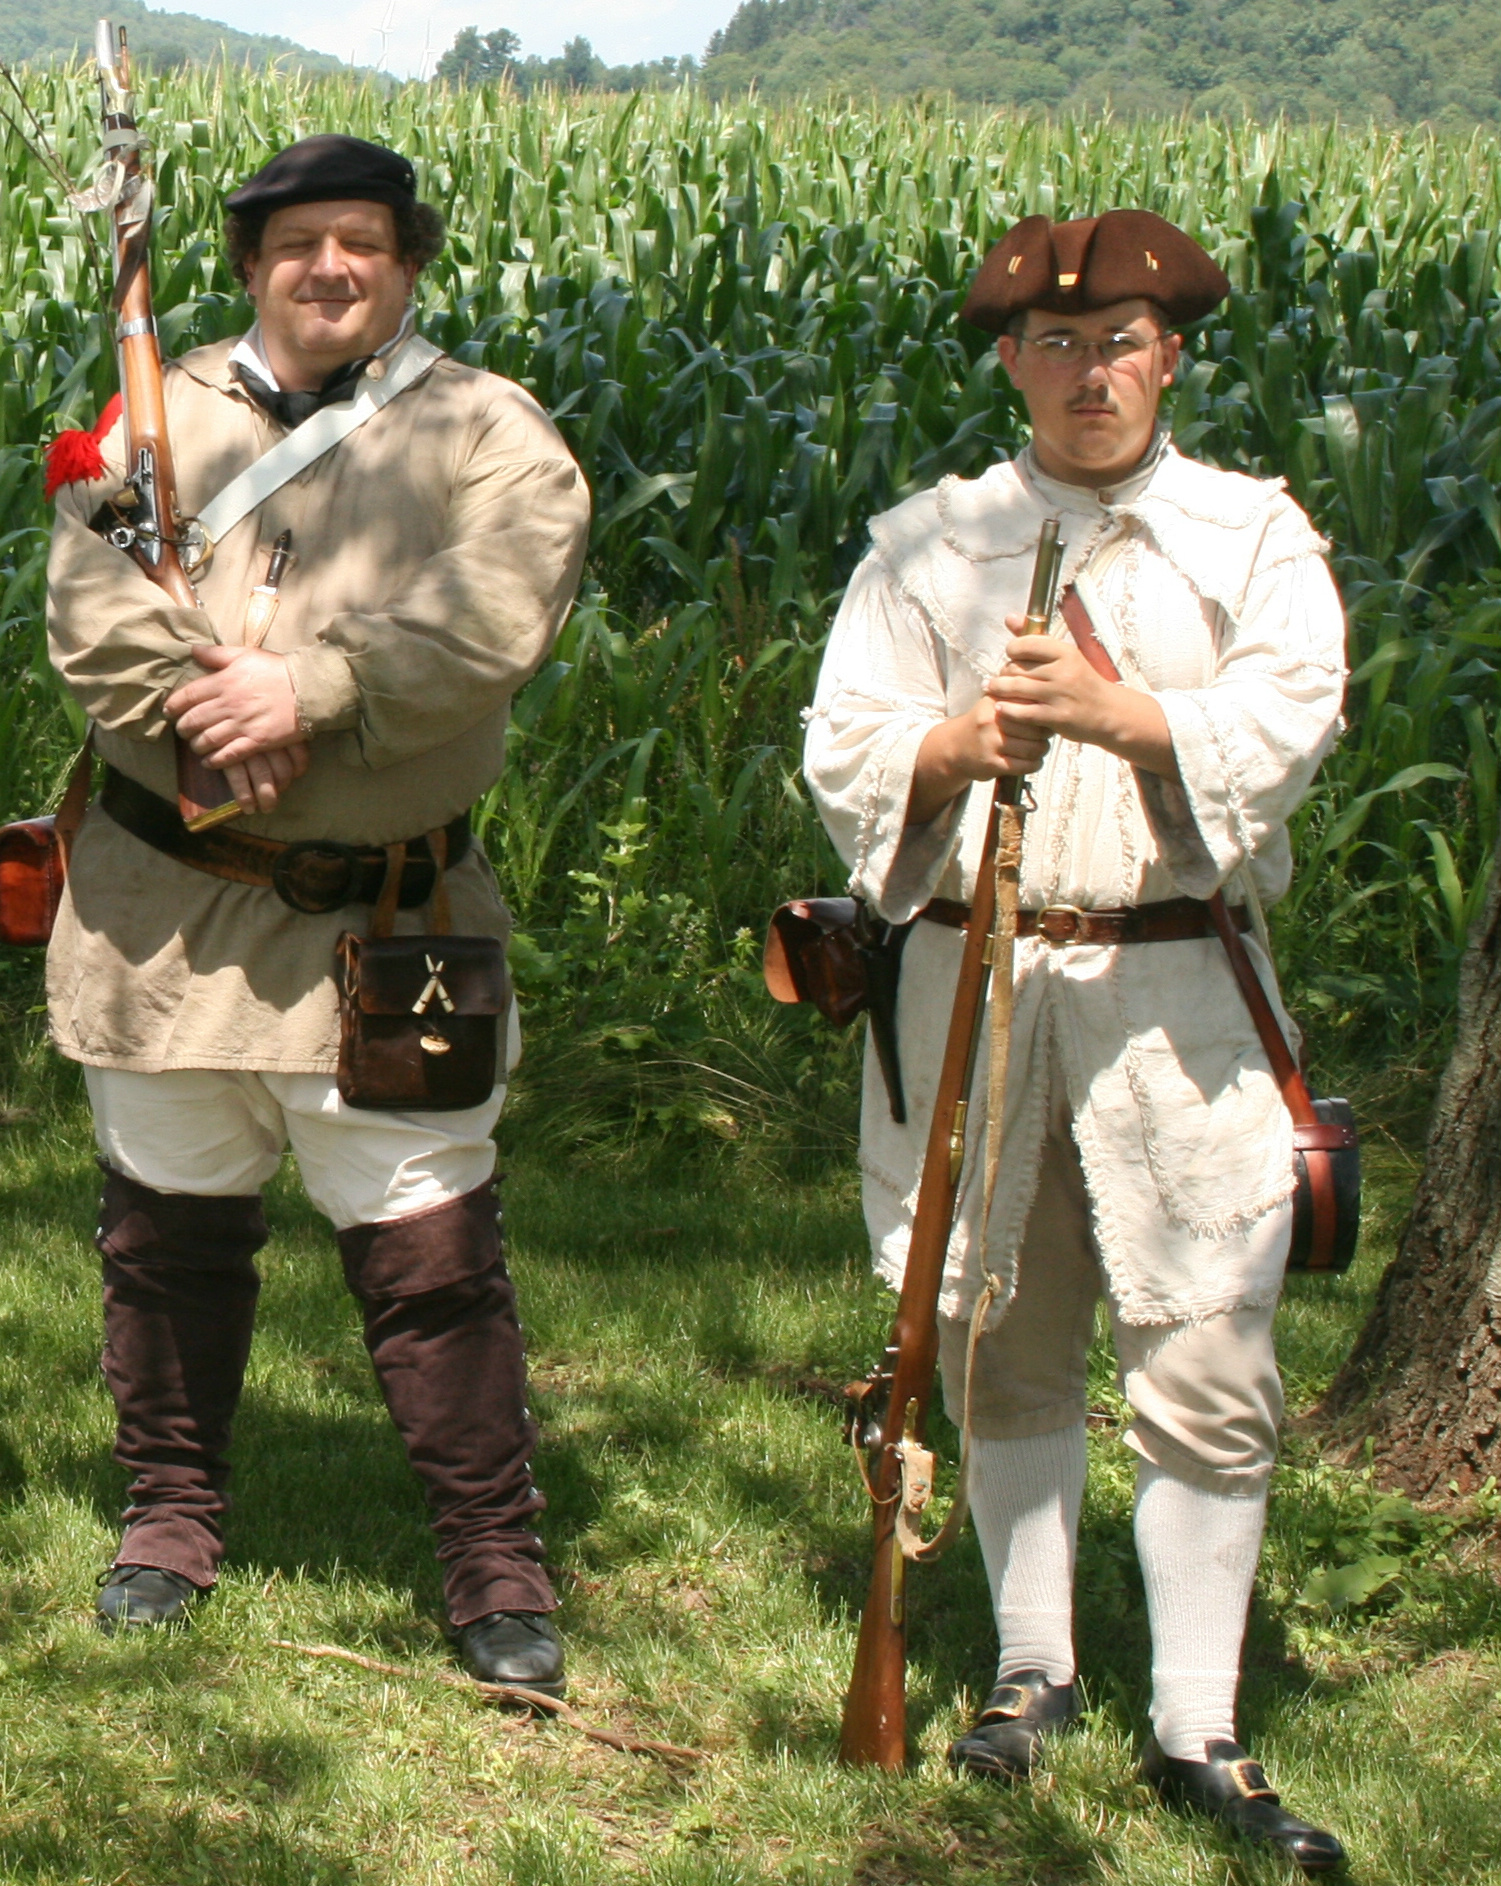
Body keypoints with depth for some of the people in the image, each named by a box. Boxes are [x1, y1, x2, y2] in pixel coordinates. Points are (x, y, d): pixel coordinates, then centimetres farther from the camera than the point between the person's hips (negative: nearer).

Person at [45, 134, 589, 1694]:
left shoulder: (487, 436, 0)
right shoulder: (166, 411, 7)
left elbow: (490, 625, -16)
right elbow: (88, 597, -7)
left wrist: (311, 692, -24)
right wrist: (205, 705, -23)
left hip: (375, 925, -3)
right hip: (162, 906, 3)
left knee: (431, 1256, -2)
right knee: (168, 1230, 15)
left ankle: (497, 1570, 11)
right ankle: (172, 1517, 34)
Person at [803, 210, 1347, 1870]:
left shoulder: (1254, 536, 6)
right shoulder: (931, 542, 10)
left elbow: (1285, 722, -10)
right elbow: (839, 748, 2)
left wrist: (1119, 713, -27)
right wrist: (956, 740, -19)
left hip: (1174, 985, -2)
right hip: (972, 978, 2)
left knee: (1205, 1361, -4)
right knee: (1000, 1340, 10)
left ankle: (1196, 1729, 6)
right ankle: (1033, 1666, 27)